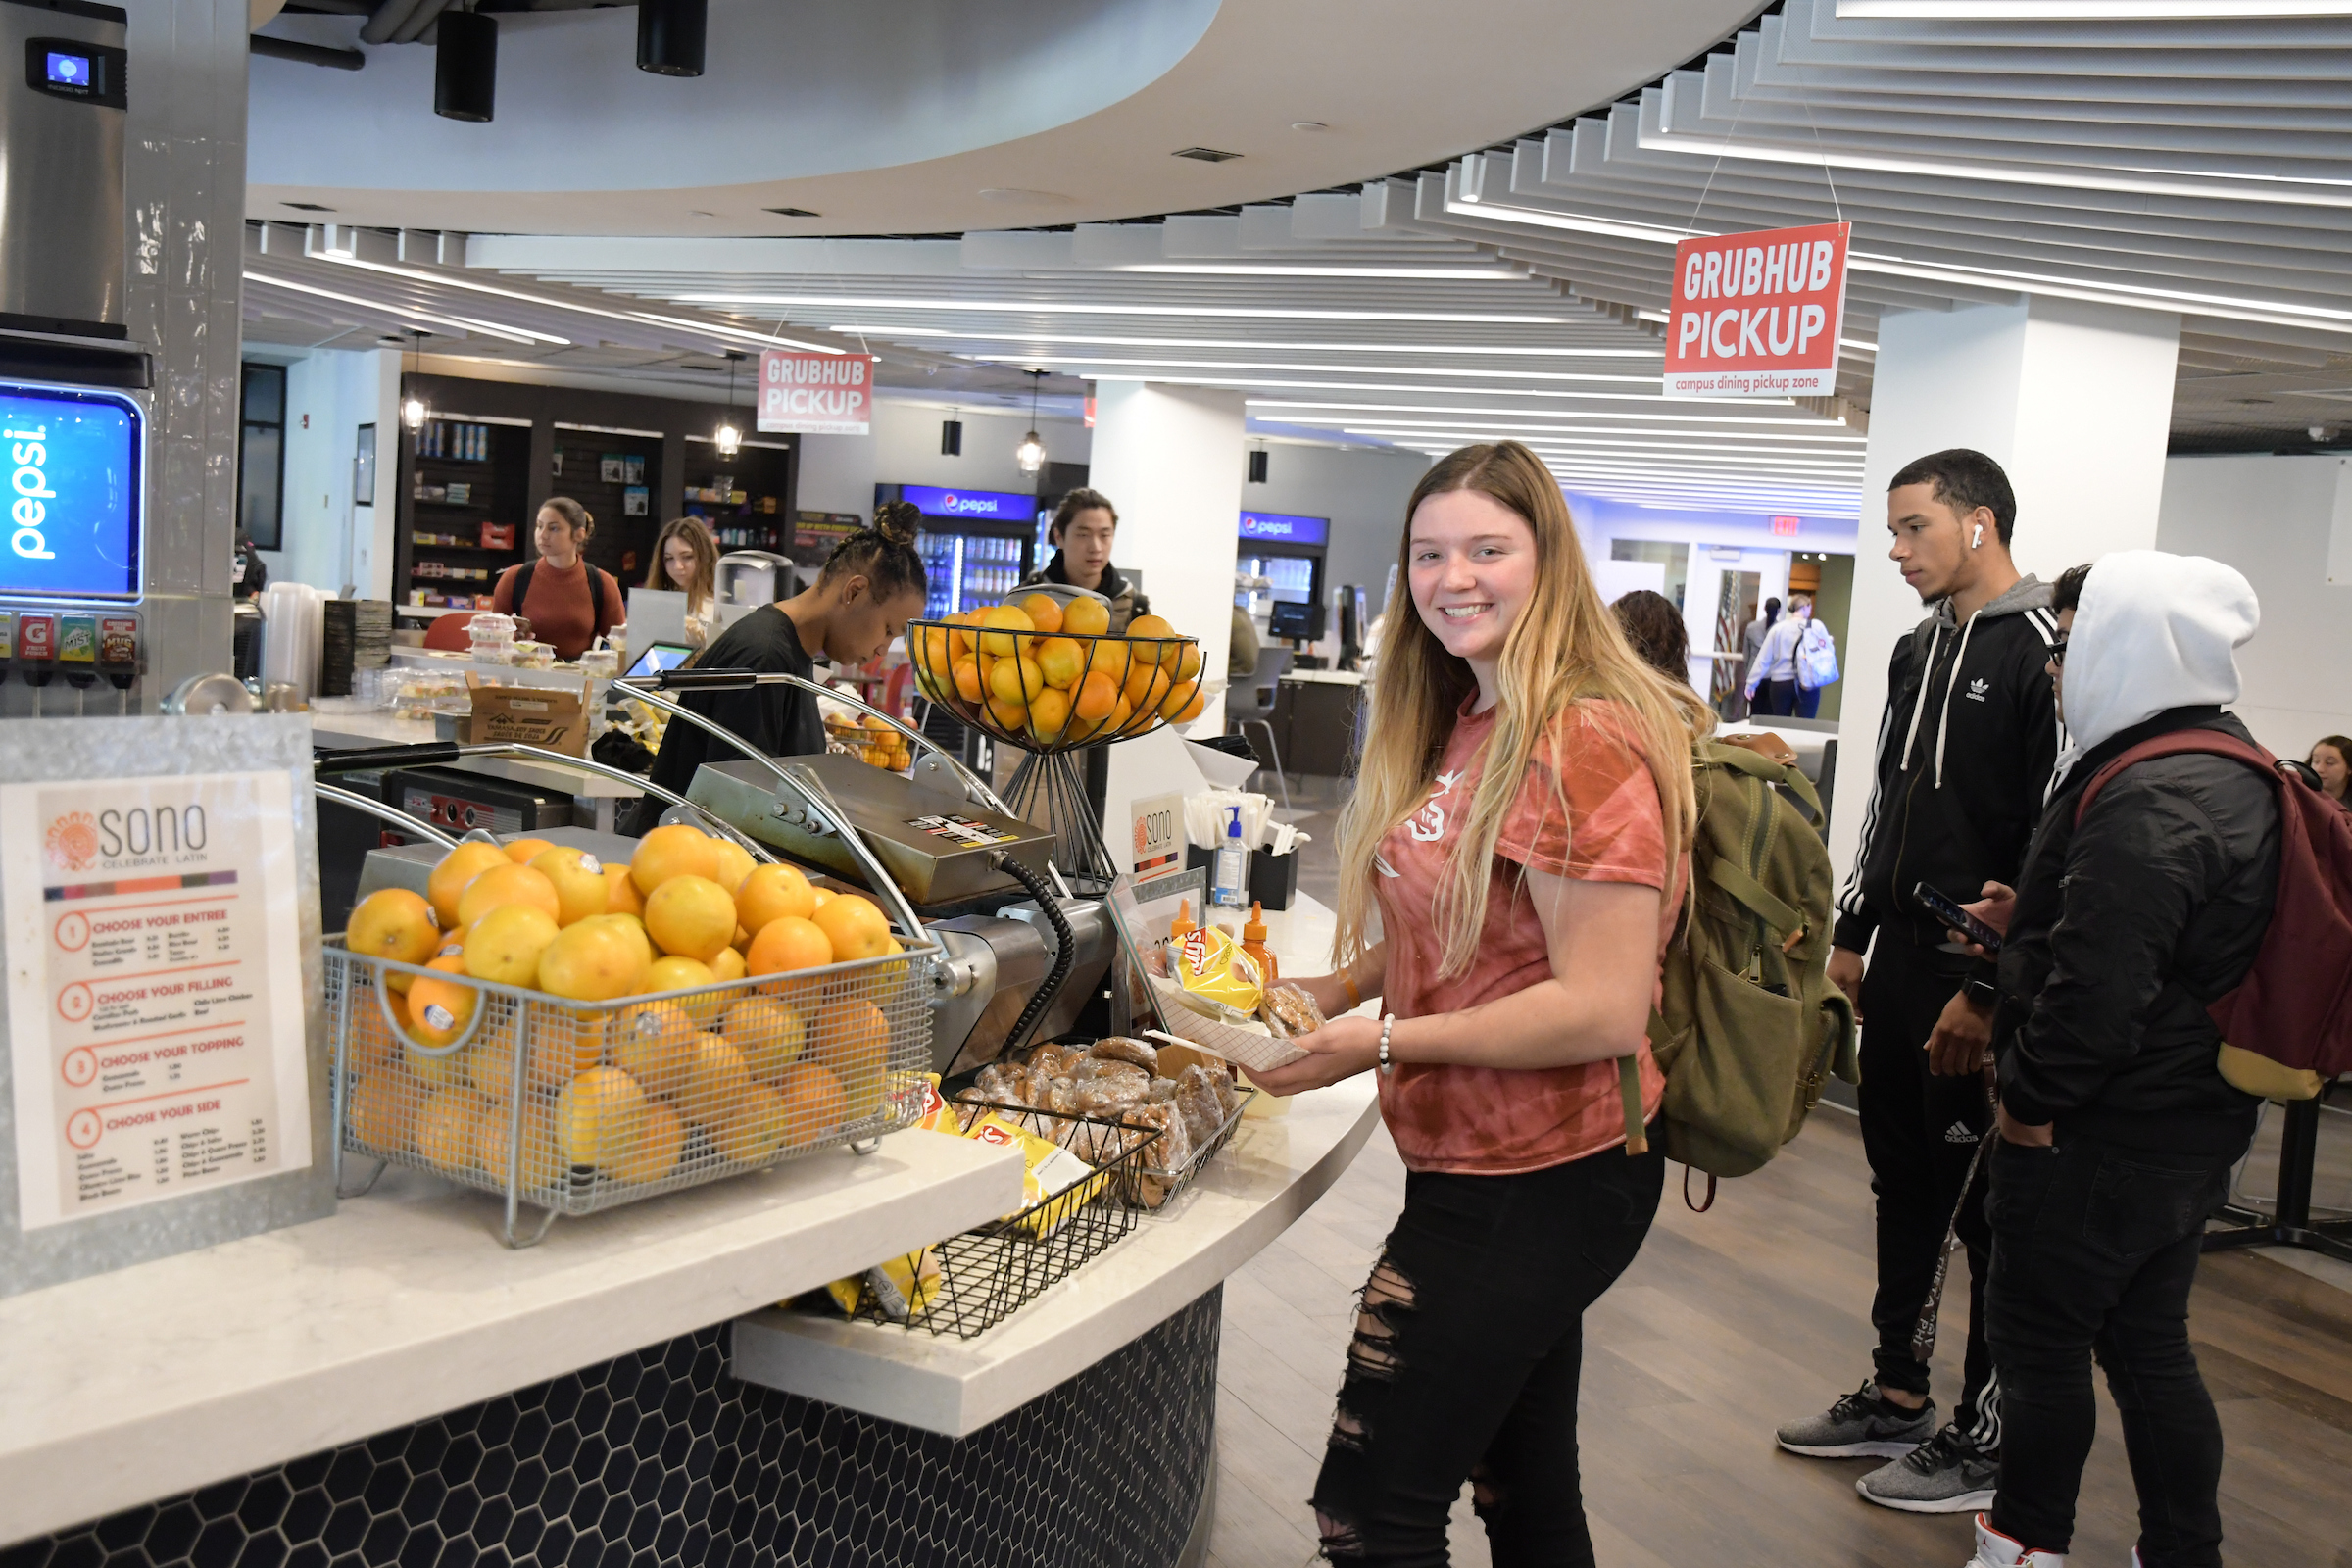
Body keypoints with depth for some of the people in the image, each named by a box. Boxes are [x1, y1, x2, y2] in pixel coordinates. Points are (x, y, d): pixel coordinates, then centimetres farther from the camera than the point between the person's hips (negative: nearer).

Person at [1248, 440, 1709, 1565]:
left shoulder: (1582, 744, -20)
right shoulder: (1459, 728, 9)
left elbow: (1604, 1008, -24)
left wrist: (1380, 1041, -21)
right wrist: (1328, 991, 2)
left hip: (1538, 1184, -9)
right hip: (1480, 1165, 9)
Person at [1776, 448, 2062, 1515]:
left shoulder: (2047, 655, -14)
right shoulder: (1920, 649, 13)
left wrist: (1990, 993, -19)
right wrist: (1852, 933, 18)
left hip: (1978, 982, -8)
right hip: (1898, 960, 8)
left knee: (1987, 1207, 2)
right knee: (1904, 1184, 16)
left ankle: (1987, 1438, 15)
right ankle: (1897, 1397, 29)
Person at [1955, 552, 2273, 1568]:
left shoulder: (2144, 801, -25)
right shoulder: (2235, 771, 8)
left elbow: (2098, 994, -31)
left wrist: (2028, 1096, -16)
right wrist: (2032, 923, 12)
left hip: (2100, 1142, -9)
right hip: (2194, 1130, 9)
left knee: (2039, 1340, 8)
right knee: (2149, 1346, 19)